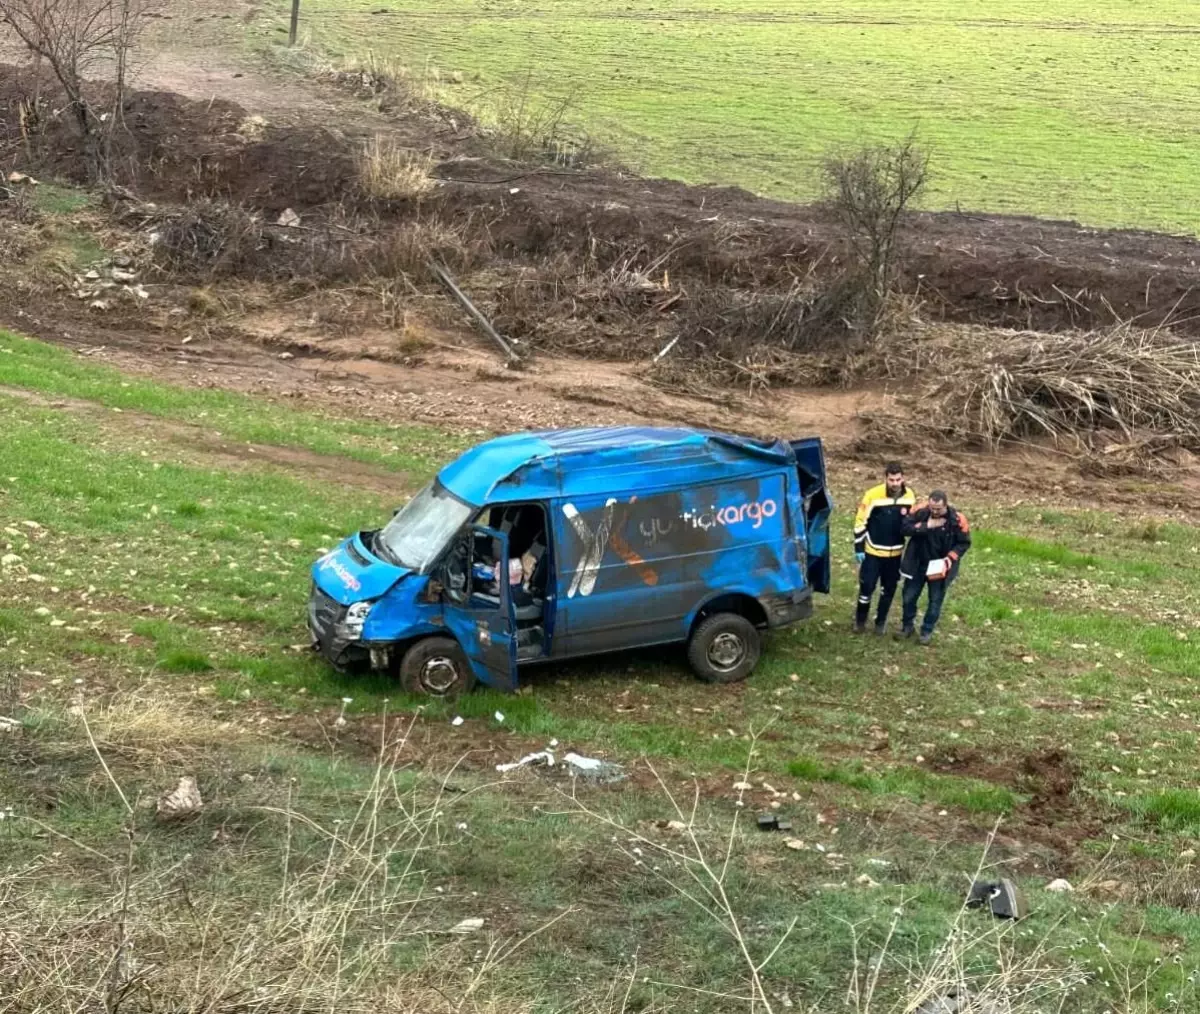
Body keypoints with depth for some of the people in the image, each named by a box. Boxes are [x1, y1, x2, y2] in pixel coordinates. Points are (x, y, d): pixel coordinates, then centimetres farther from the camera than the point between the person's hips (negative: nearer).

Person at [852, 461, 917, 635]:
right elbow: (860, 522, -9)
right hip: (873, 551, -3)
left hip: (895, 552, 3)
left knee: (889, 589, 12)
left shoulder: (910, 496, -7)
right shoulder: (873, 495, -18)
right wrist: (859, 548, -9)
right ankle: (860, 620, 22)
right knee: (867, 586, 1)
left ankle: (881, 622, 29)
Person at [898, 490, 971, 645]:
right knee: (909, 597, 13)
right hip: (917, 564, 2)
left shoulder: (957, 519, -20)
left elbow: (964, 543, -9)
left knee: (935, 600, 9)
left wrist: (950, 558, -22)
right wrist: (927, 526, -28)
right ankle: (907, 626, 35)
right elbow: (905, 527, -20)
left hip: (940, 567, -2)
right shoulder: (920, 511, -17)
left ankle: (927, 631, 27)